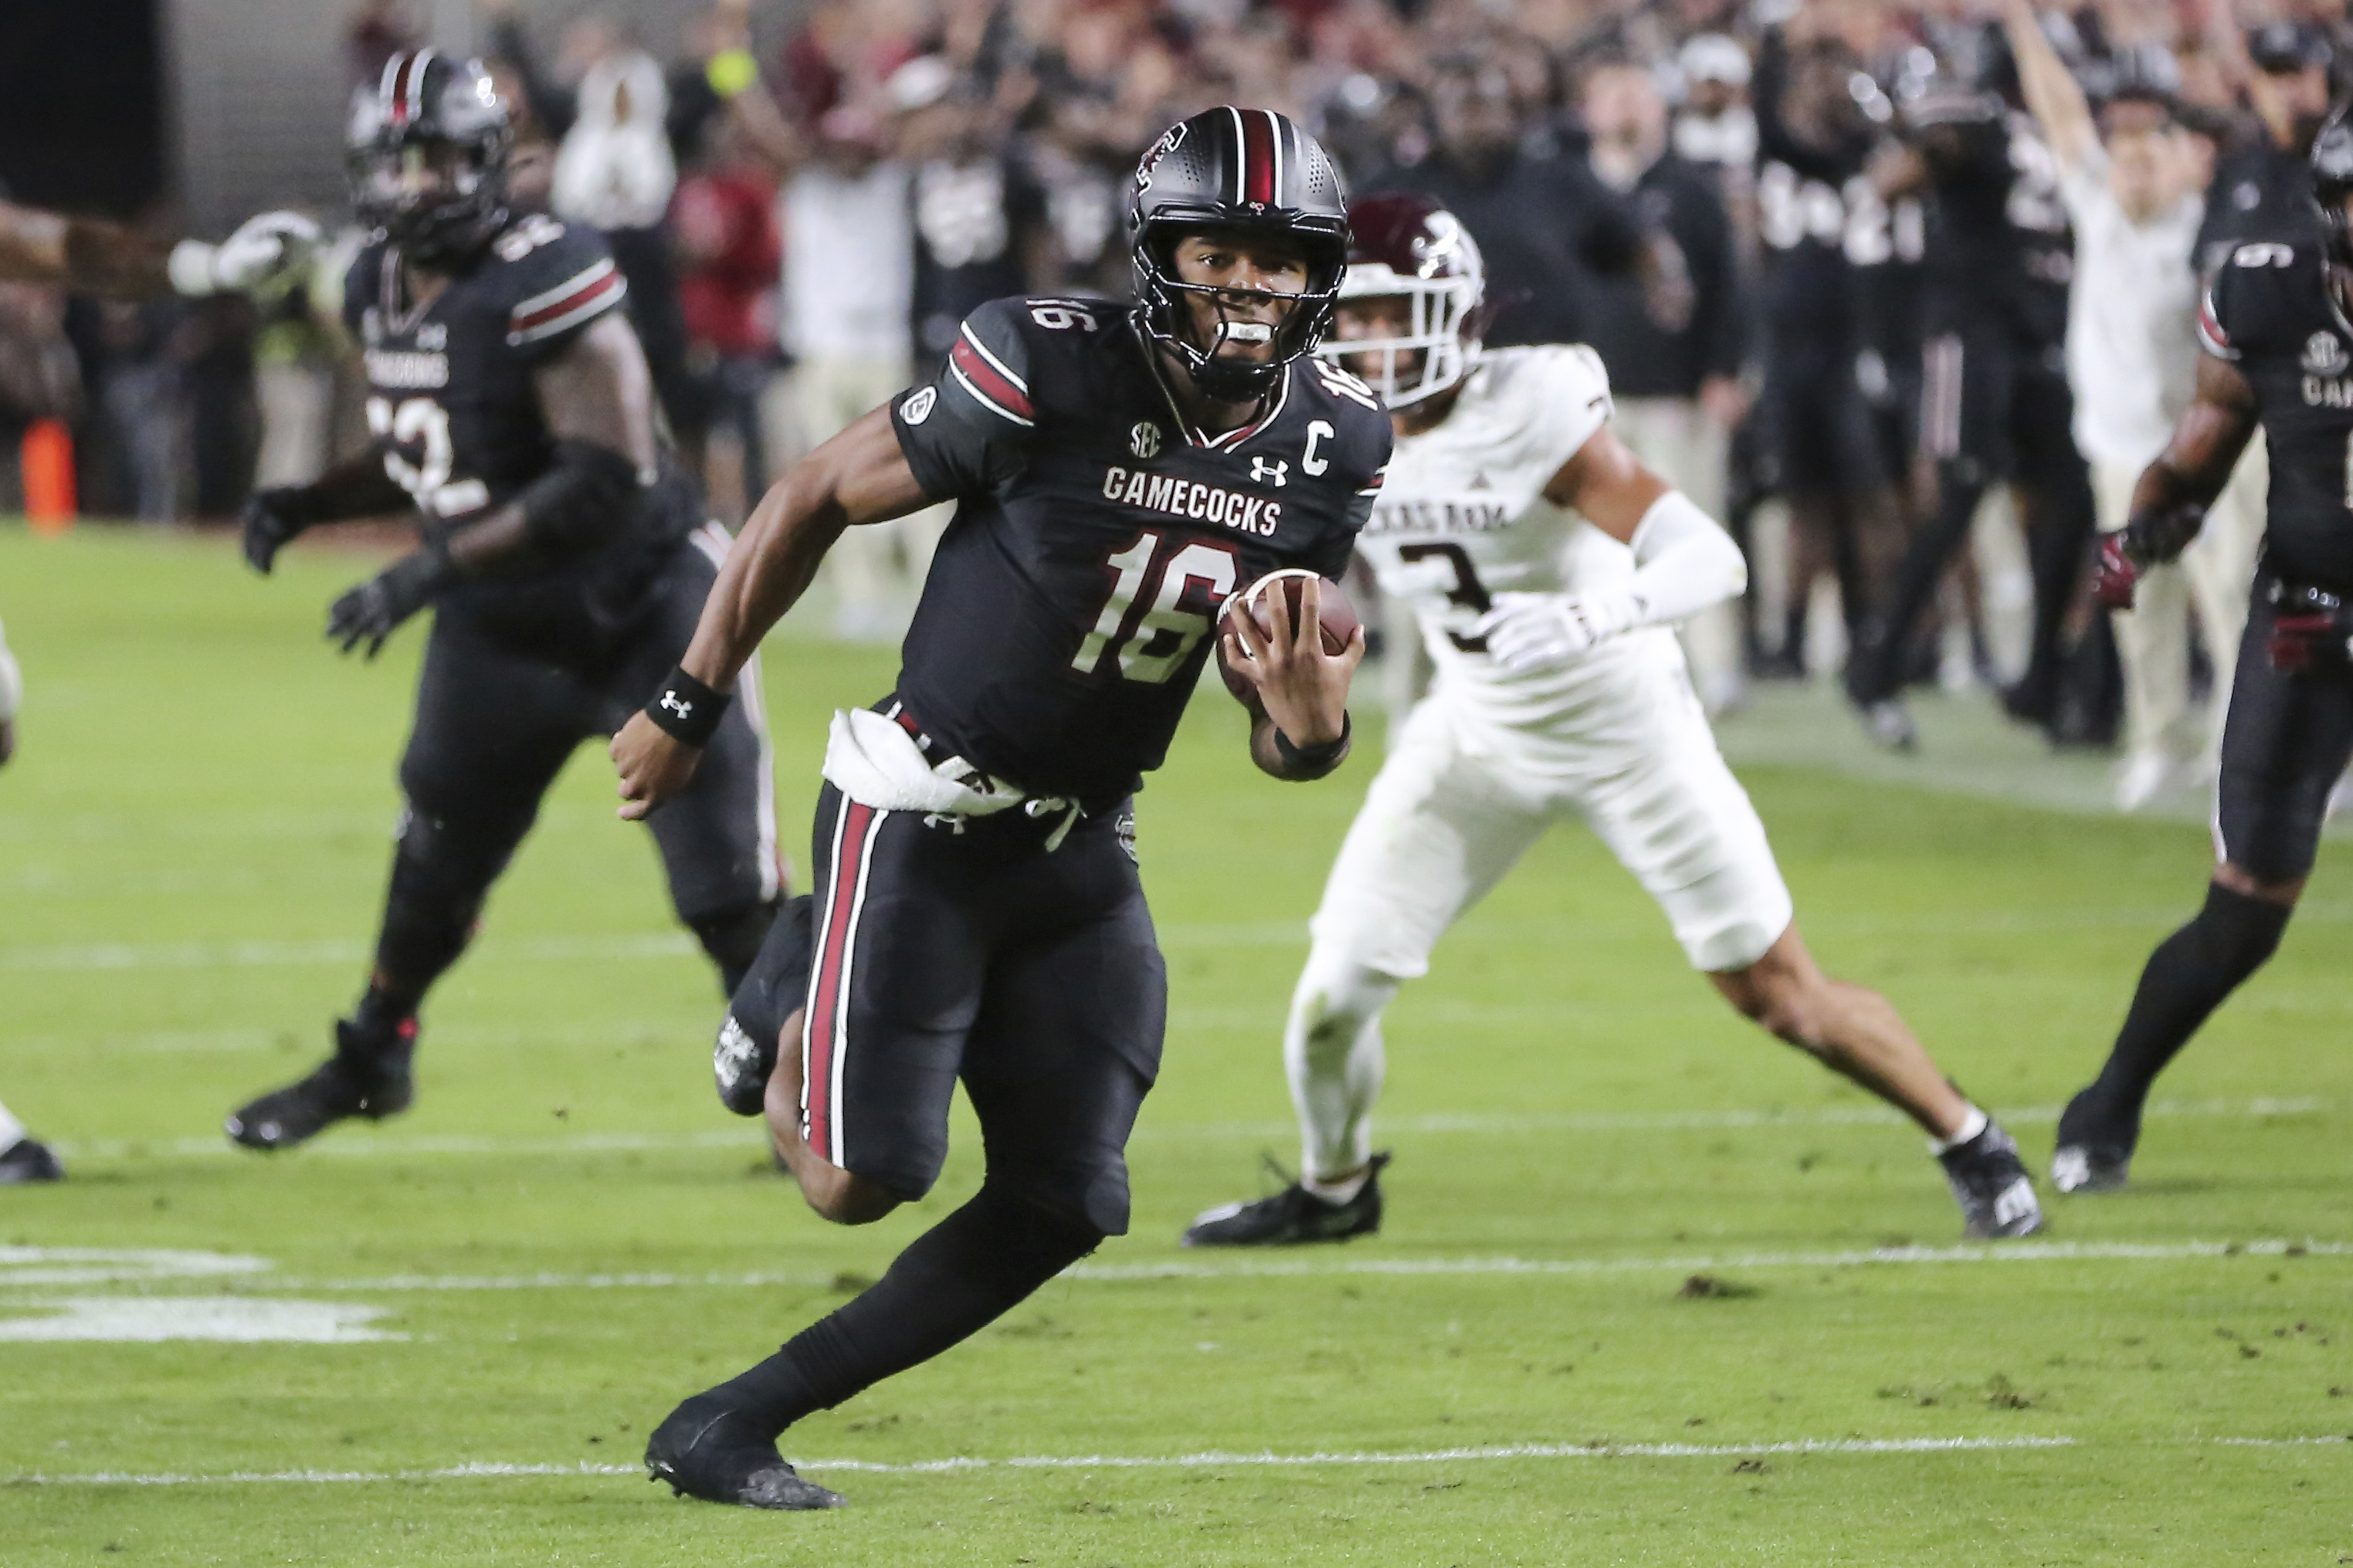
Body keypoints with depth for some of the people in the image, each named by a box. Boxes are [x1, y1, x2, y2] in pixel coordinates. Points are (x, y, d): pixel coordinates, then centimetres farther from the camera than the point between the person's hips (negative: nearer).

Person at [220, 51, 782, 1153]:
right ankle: (370, 1059, 40)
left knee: (728, 892, -7)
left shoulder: (547, 283, -26)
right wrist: (304, 505, -2)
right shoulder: (381, 292, 0)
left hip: (639, 608, -7)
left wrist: (432, 572, -30)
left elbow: (604, 484, -31)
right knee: (435, 860, 19)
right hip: (502, 631, 7)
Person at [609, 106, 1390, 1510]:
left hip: (1084, 852, 6)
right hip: (924, 815, -6)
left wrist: (1310, 721, -24)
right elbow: (814, 501, -7)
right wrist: (689, 710, -1)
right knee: (861, 1179, -13)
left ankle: (737, 1425, 11)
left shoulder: (1334, 450, -3)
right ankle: (792, 1011, 22)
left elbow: (1285, 751, 2)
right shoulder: (1050, 375, -20)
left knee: (1064, 1208, 0)